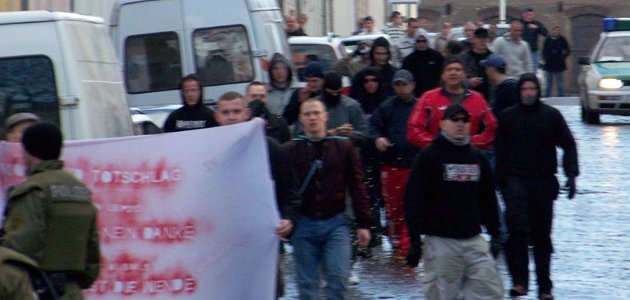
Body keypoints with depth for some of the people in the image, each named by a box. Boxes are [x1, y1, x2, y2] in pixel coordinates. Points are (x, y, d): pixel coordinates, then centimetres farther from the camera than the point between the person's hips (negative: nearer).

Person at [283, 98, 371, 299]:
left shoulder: (344, 147, 3)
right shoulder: (289, 151, 1)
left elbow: (357, 188, 4)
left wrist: (363, 224, 2)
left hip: (336, 222, 0)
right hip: (304, 224, 0)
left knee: (338, 278, -10)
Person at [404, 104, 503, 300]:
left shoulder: (478, 158, 13)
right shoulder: (429, 157, -4)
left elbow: (488, 199, 20)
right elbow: (414, 200, -8)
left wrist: (494, 232, 16)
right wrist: (415, 238, -12)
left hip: (474, 240, 5)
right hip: (440, 241, -5)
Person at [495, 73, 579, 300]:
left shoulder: (551, 116, 3)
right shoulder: (507, 116, 4)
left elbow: (568, 145, 5)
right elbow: (500, 151, 8)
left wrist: (571, 174, -6)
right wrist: (501, 181, 4)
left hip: (544, 181, 1)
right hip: (515, 179, -1)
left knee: (542, 235, 8)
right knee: (517, 224, -23)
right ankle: (519, 280, -21)